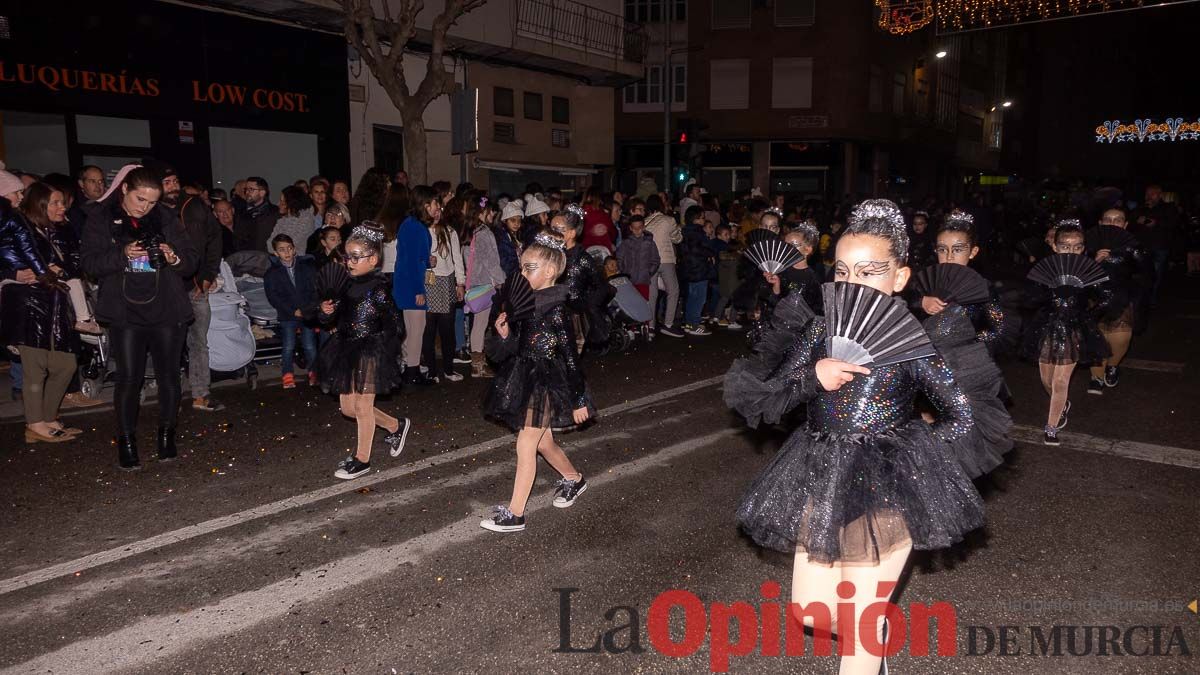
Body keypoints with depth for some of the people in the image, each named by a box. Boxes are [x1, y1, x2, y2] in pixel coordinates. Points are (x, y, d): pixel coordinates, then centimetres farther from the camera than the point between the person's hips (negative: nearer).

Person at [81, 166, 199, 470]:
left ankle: (167, 435, 21)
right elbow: (90, 263, -4)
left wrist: (174, 257, -15)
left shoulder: (166, 220, 7)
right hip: (125, 313, -2)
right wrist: (123, 254, -20)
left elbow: (192, 261, 6)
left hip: (168, 311, 2)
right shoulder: (100, 219, 4)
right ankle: (126, 442, 9)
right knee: (129, 378, -3)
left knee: (169, 375, 6)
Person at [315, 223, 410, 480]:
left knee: (363, 405, 2)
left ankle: (362, 459, 18)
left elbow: (393, 326, -15)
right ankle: (396, 426, 33)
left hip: (369, 352, -8)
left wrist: (380, 349, -14)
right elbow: (333, 317, 13)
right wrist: (326, 311, -7)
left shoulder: (377, 289, -16)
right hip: (347, 350, 8)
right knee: (348, 407, 14)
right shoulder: (349, 286, 6)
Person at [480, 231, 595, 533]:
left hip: (545, 383, -8)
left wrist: (578, 400, -12)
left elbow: (570, 356, -15)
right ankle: (574, 480, 45)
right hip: (525, 379, 8)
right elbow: (517, 348, 11)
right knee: (543, 443, 20)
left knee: (525, 447, -2)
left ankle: (514, 515, 7)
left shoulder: (556, 309, -17)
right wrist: (503, 333, -10)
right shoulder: (527, 303, 5)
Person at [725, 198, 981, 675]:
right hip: (822, 485, 5)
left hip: (886, 489, -4)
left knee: (857, 625, 6)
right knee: (811, 612, 15)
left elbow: (964, 417, -4)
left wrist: (911, 452, -7)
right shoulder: (819, 332, -3)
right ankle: (876, 633, 46)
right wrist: (812, 378, -20)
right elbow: (764, 404, -5)